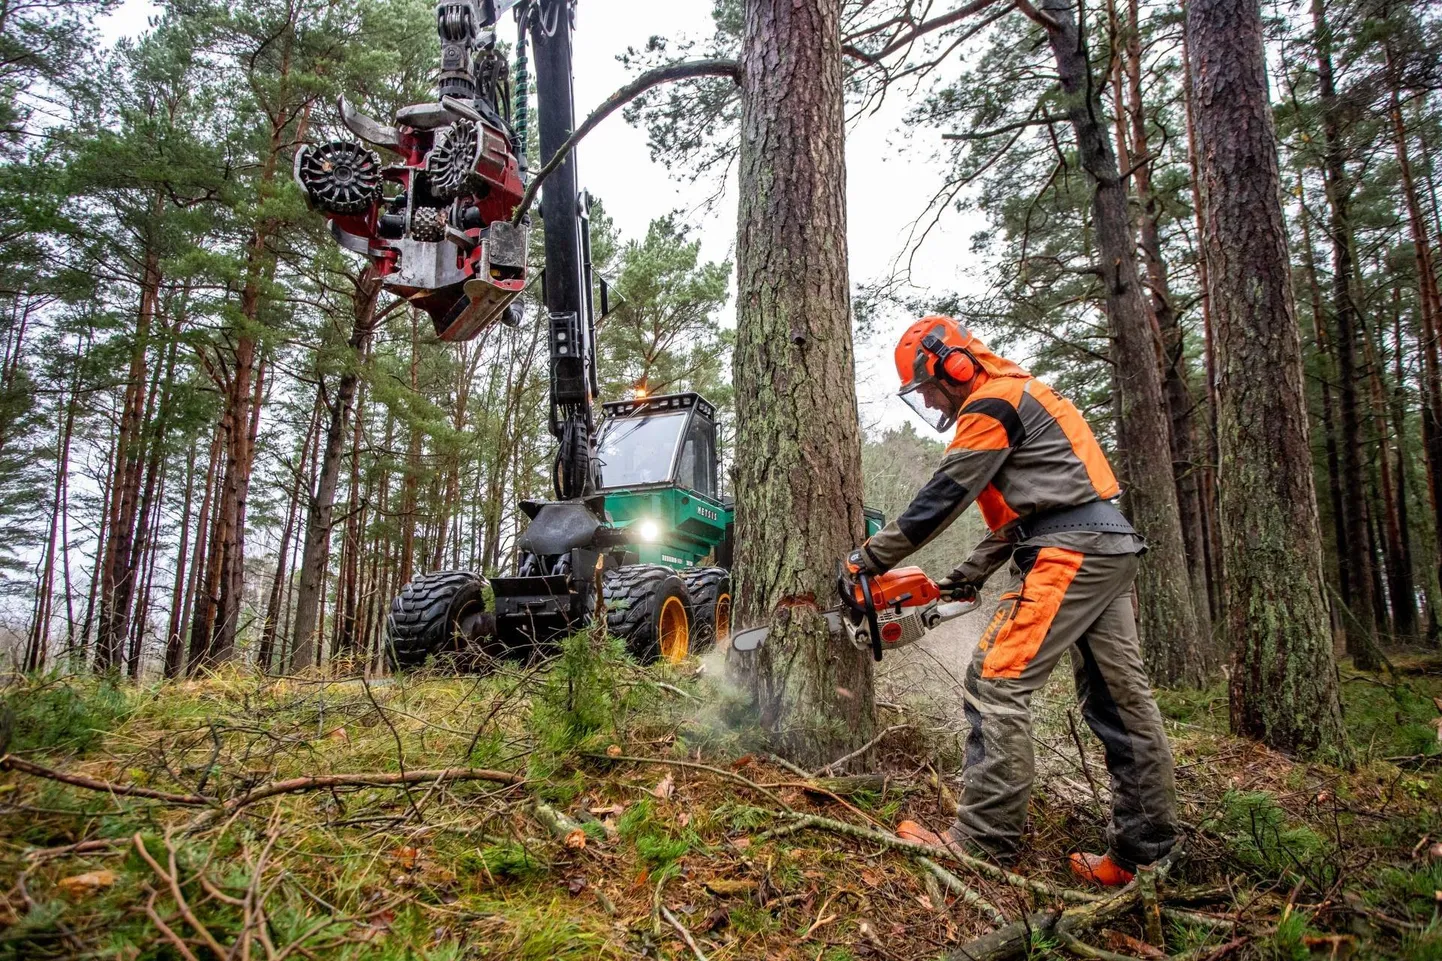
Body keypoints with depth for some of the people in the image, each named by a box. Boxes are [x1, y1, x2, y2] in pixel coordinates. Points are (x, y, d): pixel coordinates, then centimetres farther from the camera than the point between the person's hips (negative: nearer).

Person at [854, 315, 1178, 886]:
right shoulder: (1017, 400, 25)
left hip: (1070, 553, -11)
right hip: (1111, 546, 11)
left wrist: (872, 557, -2)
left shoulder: (992, 402, -7)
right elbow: (1019, 511, 25)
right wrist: (968, 577, 20)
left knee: (997, 683, -11)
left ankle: (984, 840, -8)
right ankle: (1143, 853, 16)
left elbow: (943, 498, -10)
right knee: (1121, 702, 10)